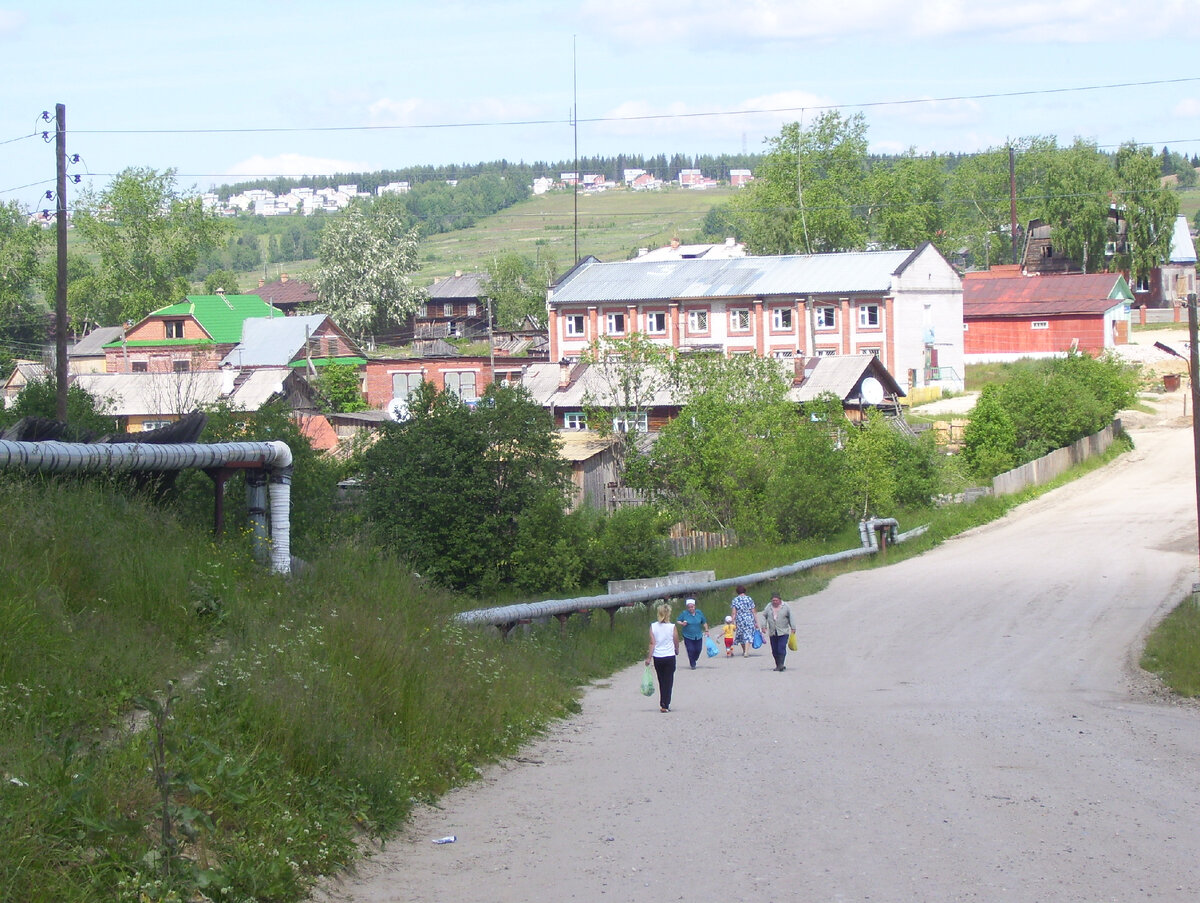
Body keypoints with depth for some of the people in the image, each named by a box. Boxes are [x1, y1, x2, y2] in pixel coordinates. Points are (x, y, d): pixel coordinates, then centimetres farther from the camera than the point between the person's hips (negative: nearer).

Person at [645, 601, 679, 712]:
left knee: (661, 682, 16)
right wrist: (677, 651, 22)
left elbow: (652, 643, -7)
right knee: (668, 681, 4)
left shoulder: (653, 626, -4)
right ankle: (665, 705, -2)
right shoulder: (672, 627, -8)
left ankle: (663, 704, 23)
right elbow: (676, 643, 1)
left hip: (657, 658, 2)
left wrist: (649, 657, -3)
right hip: (669, 657, -2)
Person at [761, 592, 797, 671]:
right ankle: (778, 665, 15)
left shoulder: (785, 607, 1)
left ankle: (781, 665, -15)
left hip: (783, 632, -3)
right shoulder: (768, 607, 8)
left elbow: (791, 617, 5)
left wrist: (793, 628, 1)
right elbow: (764, 616, 13)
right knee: (774, 650, 4)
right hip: (772, 633, 3)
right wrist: (764, 626, 1)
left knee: (781, 649, -14)